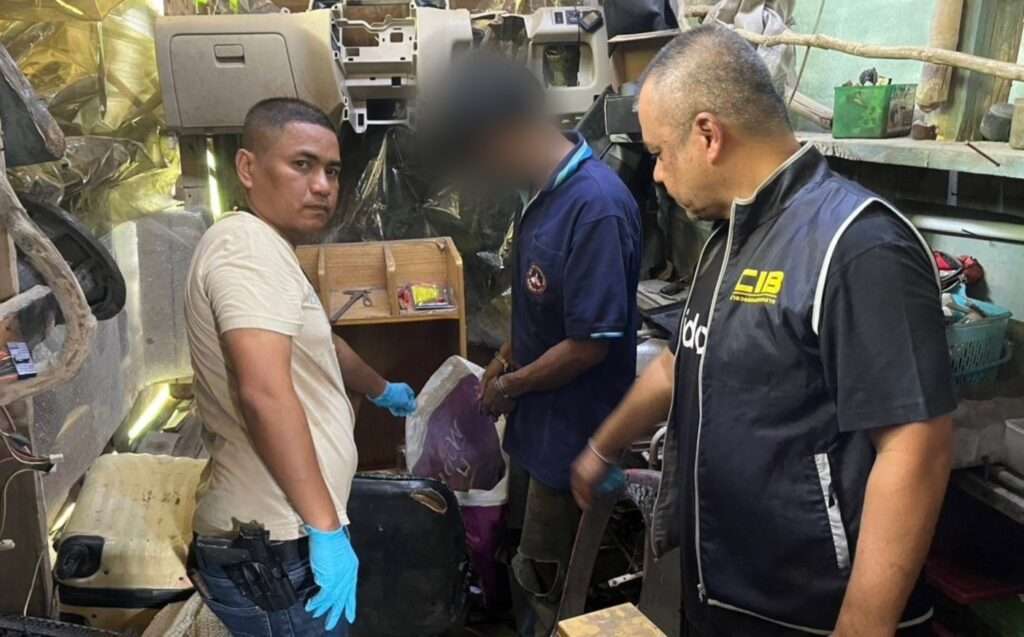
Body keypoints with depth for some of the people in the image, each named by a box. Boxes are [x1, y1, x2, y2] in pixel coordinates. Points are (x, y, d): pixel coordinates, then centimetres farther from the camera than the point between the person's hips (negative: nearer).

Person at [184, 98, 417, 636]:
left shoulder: (266, 250, 16)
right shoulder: (247, 243, -18)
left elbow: (317, 345, 33)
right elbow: (264, 392, -30)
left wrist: (381, 391, 47)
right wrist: (326, 527, -26)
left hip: (273, 534, 10)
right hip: (277, 548, -10)